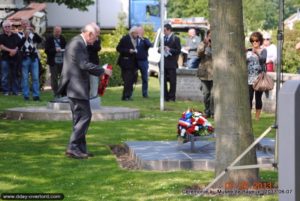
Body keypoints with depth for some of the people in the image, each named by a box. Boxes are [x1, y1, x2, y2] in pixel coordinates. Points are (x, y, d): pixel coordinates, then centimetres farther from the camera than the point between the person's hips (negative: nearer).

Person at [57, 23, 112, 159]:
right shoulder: (77, 44, -16)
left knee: (79, 117, 12)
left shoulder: (78, 42, 16)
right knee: (85, 116, -9)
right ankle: (72, 147, -9)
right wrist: (102, 71, -13)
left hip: (76, 87, 11)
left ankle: (81, 149, 16)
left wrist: (99, 72, 15)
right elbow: (84, 65, -23)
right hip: (77, 87, -11)